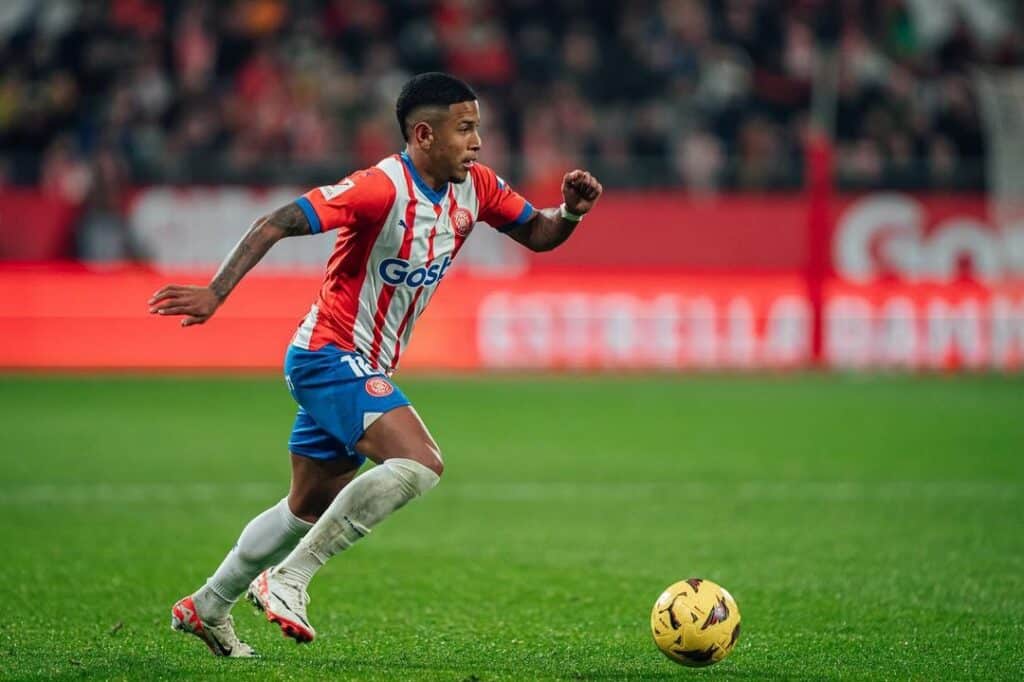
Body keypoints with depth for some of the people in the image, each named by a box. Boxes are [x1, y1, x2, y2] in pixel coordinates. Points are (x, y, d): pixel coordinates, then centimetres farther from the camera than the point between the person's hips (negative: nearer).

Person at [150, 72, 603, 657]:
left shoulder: (475, 187, 1)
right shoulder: (383, 188, -23)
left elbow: (539, 235, 14)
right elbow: (275, 225, -26)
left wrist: (571, 213, -9)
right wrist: (215, 294, -35)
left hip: (364, 369, 9)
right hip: (330, 354, -9)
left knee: (310, 509, 19)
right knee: (420, 464, -26)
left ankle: (207, 609, 34)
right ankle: (288, 580, -19)